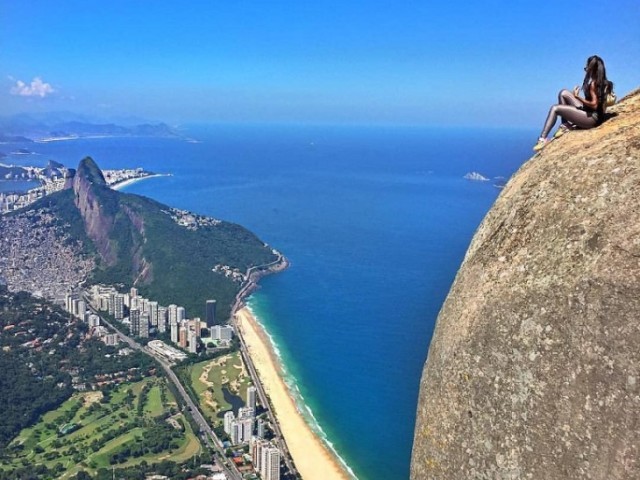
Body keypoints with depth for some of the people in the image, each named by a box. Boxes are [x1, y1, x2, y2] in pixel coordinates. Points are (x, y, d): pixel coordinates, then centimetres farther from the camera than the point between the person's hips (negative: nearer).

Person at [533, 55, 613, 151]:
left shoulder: (593, 83, -17)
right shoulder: (602, 82, 11)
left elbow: (594, 105, -22)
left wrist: (578, 97, -13)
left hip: (592, 118, -10)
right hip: (590, 113, 10)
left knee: (555, 108, -11)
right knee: (563, 93, 9)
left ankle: (543, 139, -13)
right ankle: (565, 125, 6)